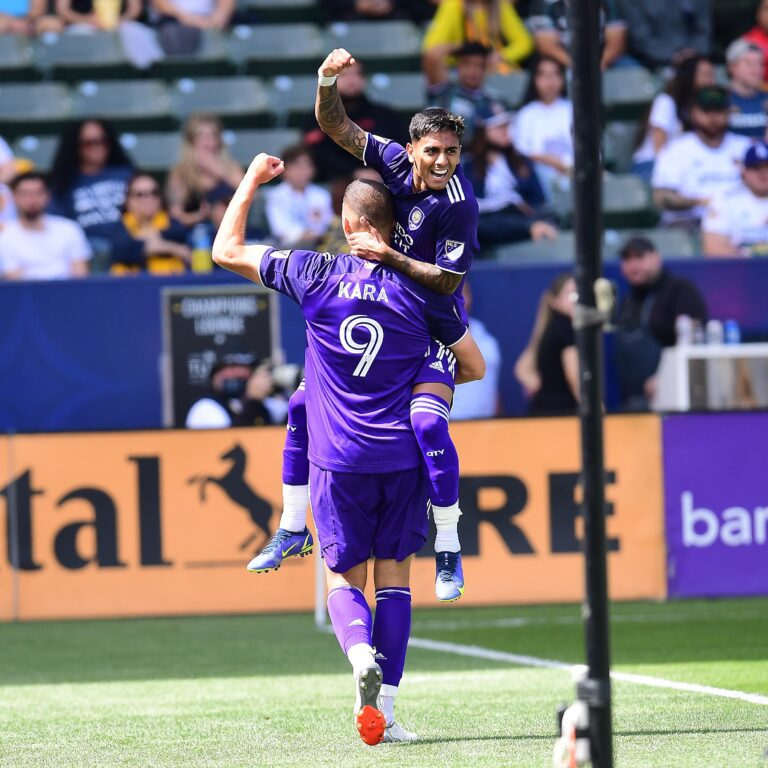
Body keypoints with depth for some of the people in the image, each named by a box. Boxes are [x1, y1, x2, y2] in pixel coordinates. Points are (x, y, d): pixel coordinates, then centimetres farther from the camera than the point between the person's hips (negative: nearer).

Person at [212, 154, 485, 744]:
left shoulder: (314, 275, -2)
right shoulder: (423, 287, -1)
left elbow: (227, 250, 10)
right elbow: (474, 367, 8)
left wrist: (253, 181, 21)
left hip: (339, 458, 0)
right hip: (403, 453, 1)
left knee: (344, 578, 8)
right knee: (394, 577, 8)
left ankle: (362, 654, -23)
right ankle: (384, 708, 0)